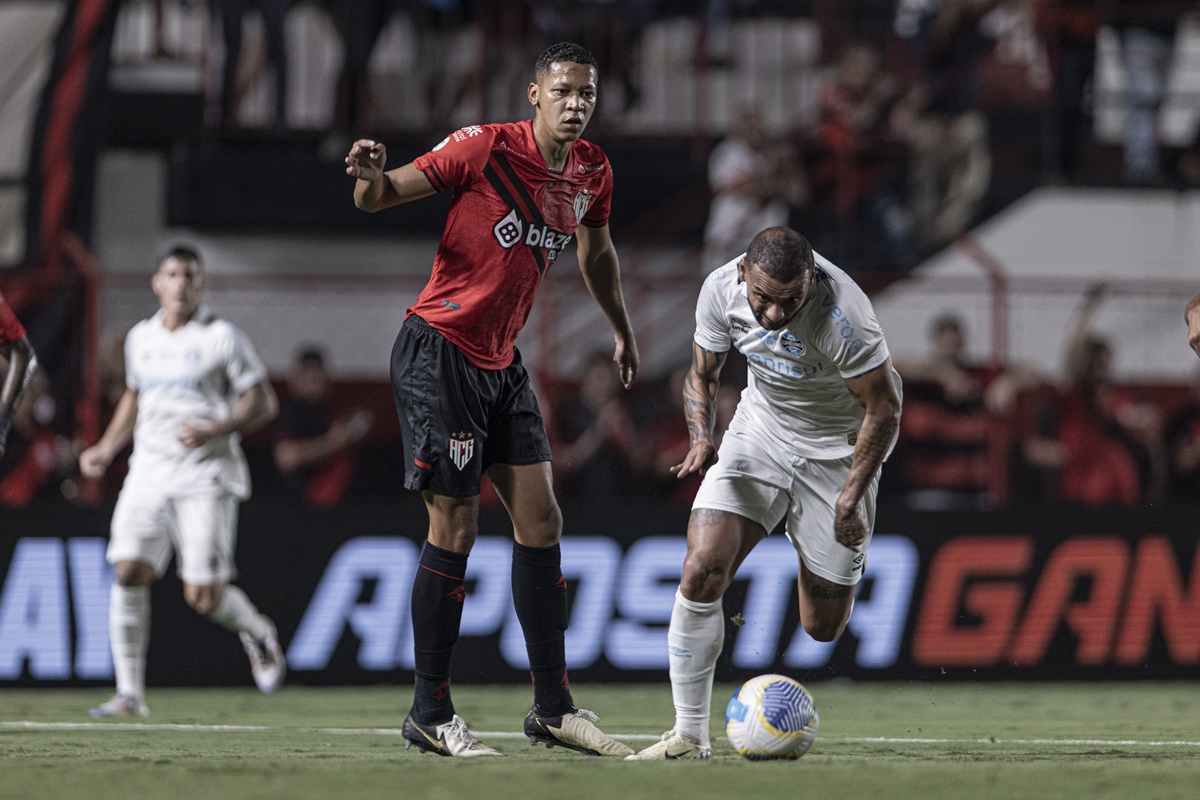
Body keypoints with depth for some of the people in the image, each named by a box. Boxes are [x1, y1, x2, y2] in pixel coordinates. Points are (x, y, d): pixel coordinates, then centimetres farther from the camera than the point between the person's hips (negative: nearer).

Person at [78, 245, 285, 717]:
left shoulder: (221, 338, -3)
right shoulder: (141, 338, 13)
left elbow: (264, 404, -2)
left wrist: (214, 430, -18)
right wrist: (106, 449, 18)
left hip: (205, 476, -4)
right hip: (148, 472, 4)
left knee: (204, 597, -9)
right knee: (128, 572, -13)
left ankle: (259, 634, 26)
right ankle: (130, 694, -9)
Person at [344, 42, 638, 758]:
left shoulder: (592, 172, 6)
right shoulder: (486, 147, -14)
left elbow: (597, 252, 25)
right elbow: (383, 196, -11)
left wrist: (623, 331, 35)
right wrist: (372, 178, -34)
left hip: (502, 362, 7)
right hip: (439, 348, -7)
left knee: (541, 519, 4)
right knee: (456, 527, -8)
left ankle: (554, 706, 11)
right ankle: (431, 714, 0)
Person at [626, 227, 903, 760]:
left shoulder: (841, 314, -33)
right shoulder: (721, 290, -18)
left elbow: (883, 406, -20)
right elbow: (702, 373, 1)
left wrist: (850, 500, -21)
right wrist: (701, 437, -17)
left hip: (838, 445, -3)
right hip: (759, 430, 3)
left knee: (822, 626, 0)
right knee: (701, 570, -18)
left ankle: (844, 567, 39)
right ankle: (689, 736, -9)